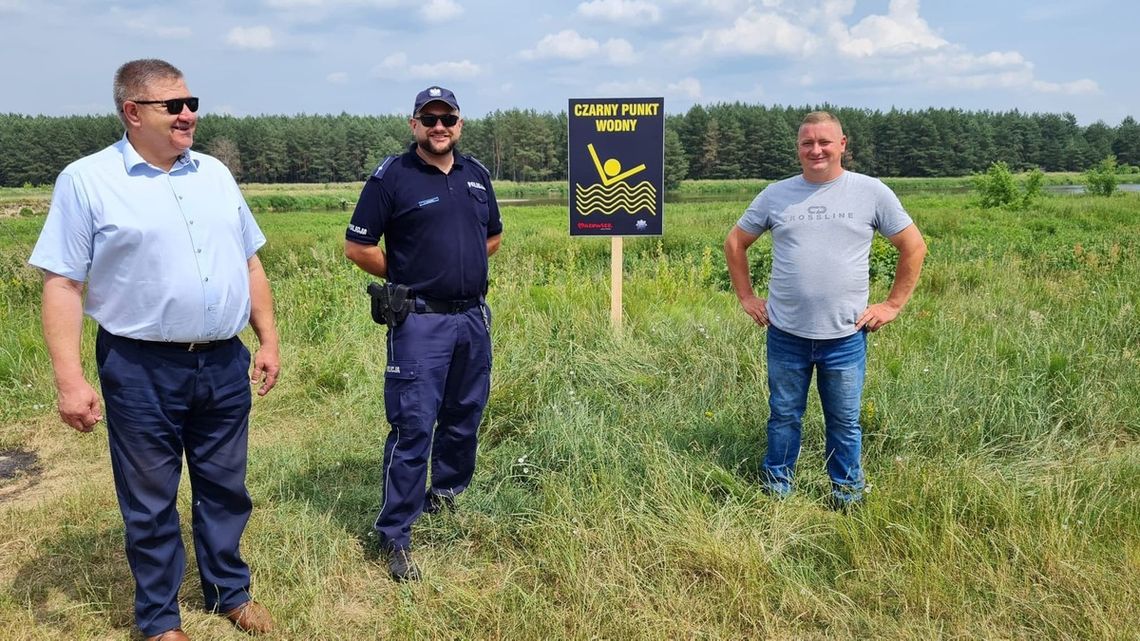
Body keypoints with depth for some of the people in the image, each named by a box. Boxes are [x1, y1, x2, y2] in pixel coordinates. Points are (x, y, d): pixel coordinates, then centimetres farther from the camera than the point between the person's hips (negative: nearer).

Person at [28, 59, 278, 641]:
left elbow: (249, 264, 14)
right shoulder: (87, 180, -6)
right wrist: (69, 379, -15)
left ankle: (230, 591, 36)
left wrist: (268, 340, 10)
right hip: (141, 371, -4)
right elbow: (62, 284, -9)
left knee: (225, 488, 16)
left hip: (225, 364, 4)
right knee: (150, 501, 10)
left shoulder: (216, 174, 9)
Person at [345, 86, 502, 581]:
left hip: (473, 317, 6)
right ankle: (394, 538, 3)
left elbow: (492, 235, 24)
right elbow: (357, 247, -6)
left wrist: (462, 266, 10)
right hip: (420, 323, -6)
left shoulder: (476, 174, 11)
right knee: (413, 428, -6)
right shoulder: (392, 177, -6)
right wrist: (406, 277, -1)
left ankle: (446, 496, 38)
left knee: (465, 417, 16)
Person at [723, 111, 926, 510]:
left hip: (846, 337, -1)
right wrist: (746, 297, 8)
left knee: (845, 423, 11)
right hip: (785, 335, 1)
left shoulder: (871, 192, -1)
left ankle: (848, 498, 27)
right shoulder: (776, 195, 3)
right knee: (783, 417, 13)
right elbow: (735, 243, 14)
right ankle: (776, 492, 28)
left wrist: (893, 305, 1)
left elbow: (914, 247, 5)